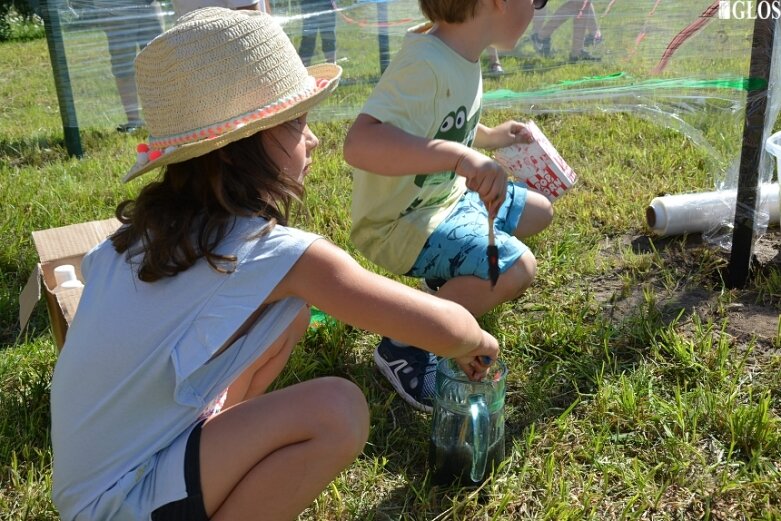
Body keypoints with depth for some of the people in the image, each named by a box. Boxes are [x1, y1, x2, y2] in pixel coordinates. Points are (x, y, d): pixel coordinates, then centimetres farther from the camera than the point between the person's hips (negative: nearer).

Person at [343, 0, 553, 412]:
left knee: (539, 211, 19)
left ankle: (450, 274, 20)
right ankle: (404, 346, -11)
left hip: (448, 197, 10)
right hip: (401, 221, -10)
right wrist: (461, 156, -50)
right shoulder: (424, 65, -30)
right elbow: (360, 144, -45)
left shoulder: (461, 54, 0)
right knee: (515, 268, -27)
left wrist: (491, 136, 19)